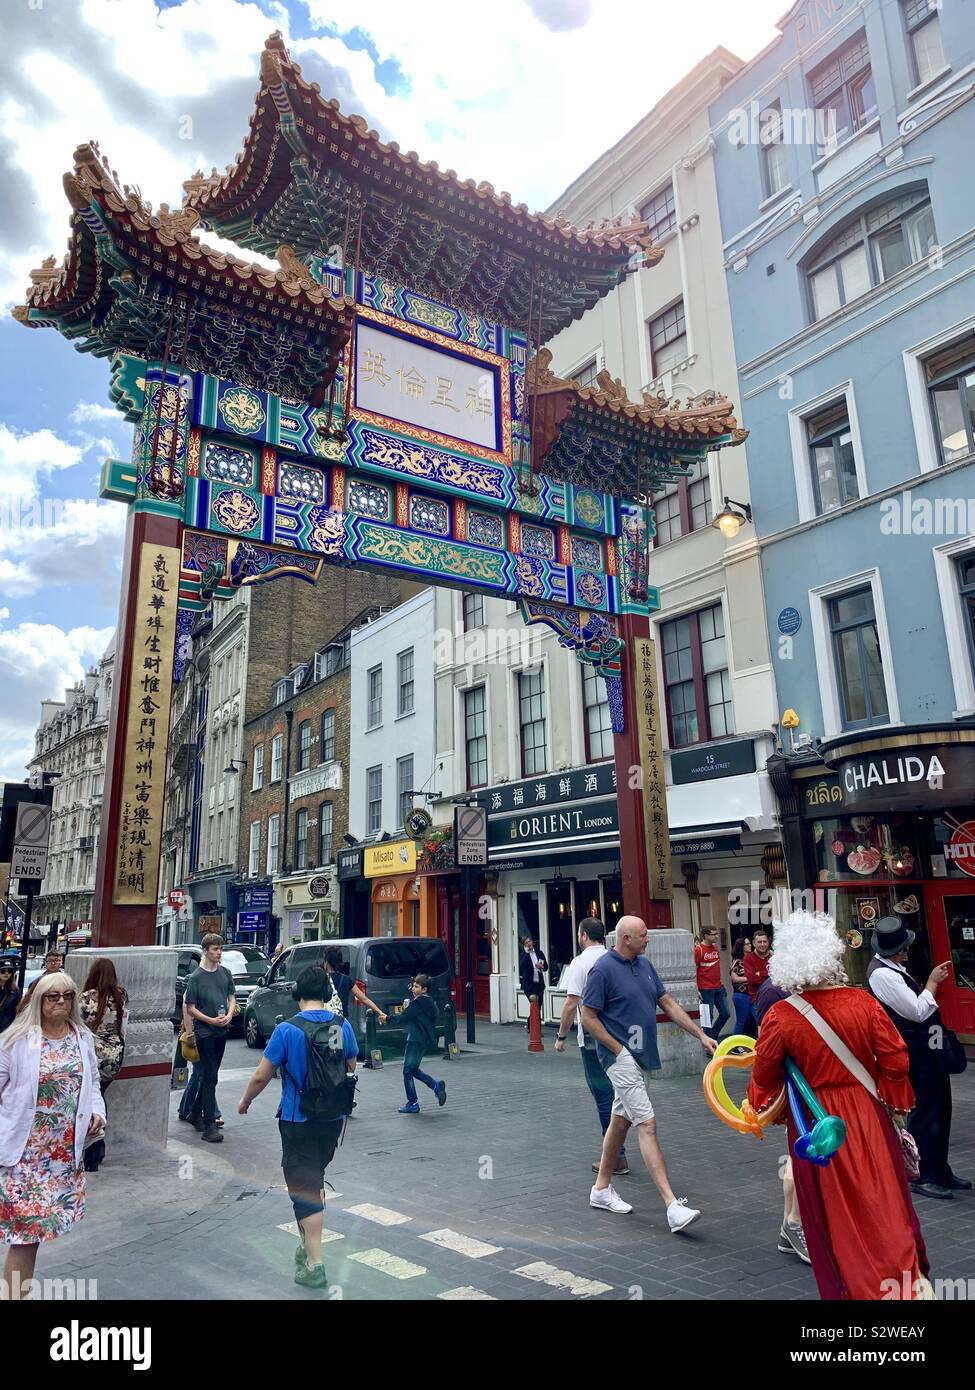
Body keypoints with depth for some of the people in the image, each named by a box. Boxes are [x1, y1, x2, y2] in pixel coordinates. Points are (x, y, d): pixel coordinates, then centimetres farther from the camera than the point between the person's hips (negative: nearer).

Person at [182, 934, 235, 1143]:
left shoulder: (225, 973, 6)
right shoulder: (196, 977, -9)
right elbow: (190, 1007, -7)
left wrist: (229, 1015, -6)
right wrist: (211, 1020, -16)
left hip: (222, 1031, 5)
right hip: (204, 1031, -5)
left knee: (209, 1075, 15)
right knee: (210, 1076, -7)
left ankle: (196, 1114, 31)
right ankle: (209, 1126, -3)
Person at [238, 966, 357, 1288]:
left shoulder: (287, 1029, -18)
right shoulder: (343, 1025, -5)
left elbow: (261, 1076, -11)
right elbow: (352, 1068, 9)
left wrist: (245, 1101, 8)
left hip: (298, 1120, -5)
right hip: (334, 1118, 5)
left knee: (304, 1188, 4)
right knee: (315, 1180, 23)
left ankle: (314, 1264, 6)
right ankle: (308, 1242, 35)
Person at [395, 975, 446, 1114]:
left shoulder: (417, 1003, -17)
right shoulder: (429, 1002, 11)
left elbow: (402, 1018, -17)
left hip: (416, 1041, -9)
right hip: (425, 1040, 9)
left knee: (408, 1071, -1)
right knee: (413, 1070, 19)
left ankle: (412, 1104, 4)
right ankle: (437, 1086, 13)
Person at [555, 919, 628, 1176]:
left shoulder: (580, 962, -10)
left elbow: (571, 1004, -14)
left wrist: (561, 1036, -5)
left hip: (593, 1037, -6)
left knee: (604, 1096, 1)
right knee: (613, 1094, 15)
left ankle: (616, 1158, 4)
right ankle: (615, 1152, 21)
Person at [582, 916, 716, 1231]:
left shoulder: (644, 965, 7)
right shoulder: (603, 969, -17)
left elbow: (668, 1004, 11)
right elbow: (589, 1018, -14)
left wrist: (701, 1035, 7)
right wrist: (620, 1050, -15)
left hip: (642, 1057, 8)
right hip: (622, 1058, -8)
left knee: (621, 1120, 17)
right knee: (647, 1125, -11)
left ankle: (602, 1188, 30)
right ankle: (673, 1206, -11)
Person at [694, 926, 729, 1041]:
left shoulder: (715, 948, 9)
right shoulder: (698, 949, -13)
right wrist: (696, 990, -17)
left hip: (718, 987, 7)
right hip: (706, 989, -7)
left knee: (725, 1014, 10)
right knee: (708, 1016, 2)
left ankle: (713, 1036, 28)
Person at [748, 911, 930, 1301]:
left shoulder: (780, 1016, -16)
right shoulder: (863, 1002, -12)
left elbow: (764, 1079, -5)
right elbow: (897, 1062, -8)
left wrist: (765, 1110, 16)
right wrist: (887, 1098, 10)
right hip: (867, 1118, 2)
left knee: (836, 1212, 15)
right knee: (883, 1203, 18)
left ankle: (856, 1287, 27)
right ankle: (907, 1285, 25)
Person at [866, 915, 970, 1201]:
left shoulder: (892, 968, 8)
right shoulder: (882, 974, -24)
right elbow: (917, 1011, -22)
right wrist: (933, 982, -12)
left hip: (923, 1046, 10)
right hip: (913, 1050, -10)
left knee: (940, 1107, 18)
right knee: (925, 1110, 0)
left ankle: (940, 1170, 32)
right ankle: (922, 1177, 15)